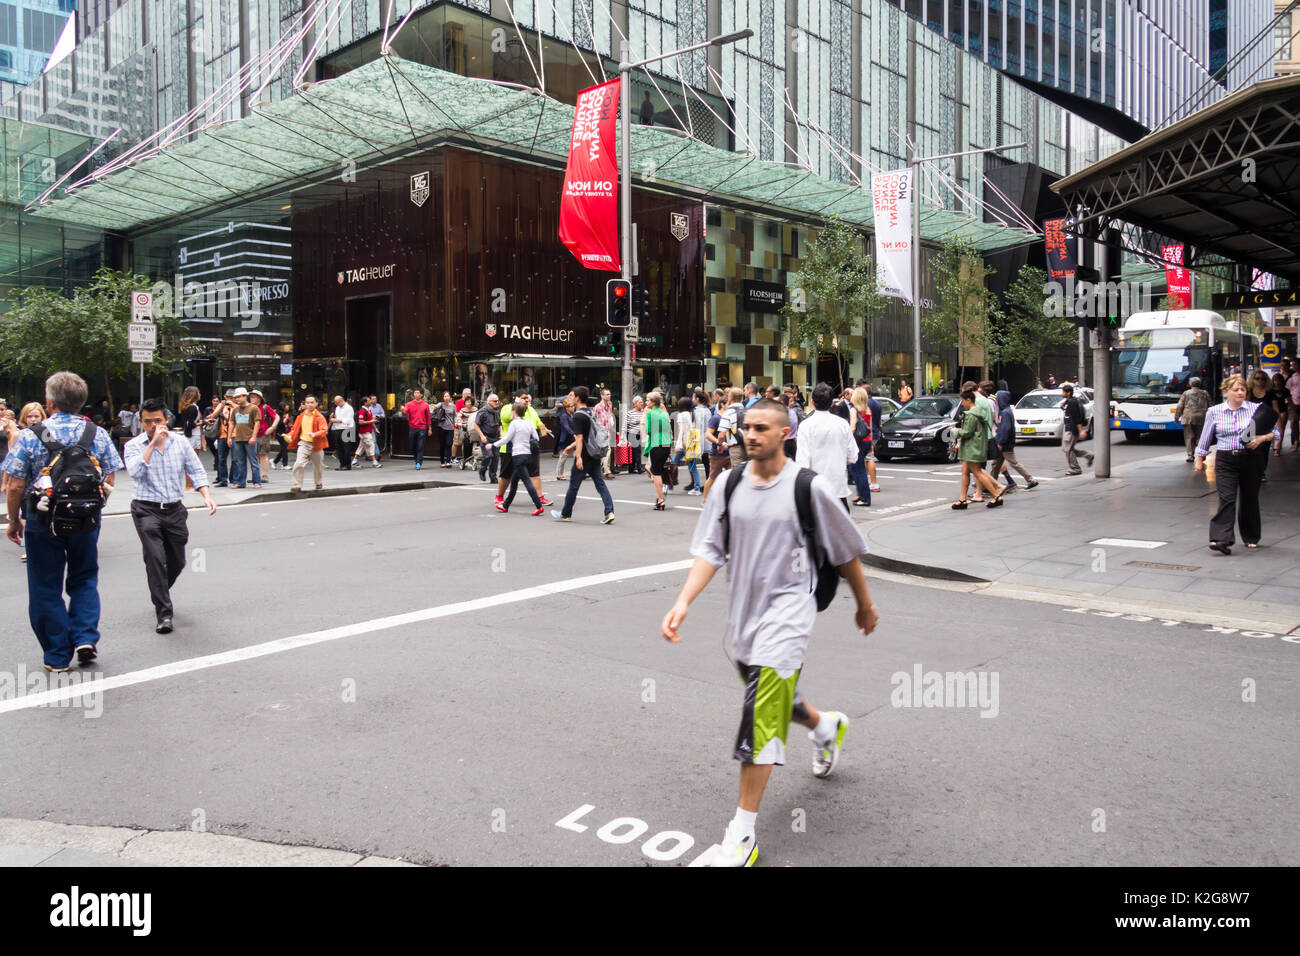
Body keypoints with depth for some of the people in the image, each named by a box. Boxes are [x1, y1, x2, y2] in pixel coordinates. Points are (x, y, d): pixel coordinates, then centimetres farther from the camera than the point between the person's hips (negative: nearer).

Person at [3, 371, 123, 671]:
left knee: (46, 588, 11)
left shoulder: (29, 436, -10)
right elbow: (109, 482, 0)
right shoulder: (98, 434, -4)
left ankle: (57, 656, 17)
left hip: (42, 523, -2)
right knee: (84, 579, 20)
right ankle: (85, 637, 5)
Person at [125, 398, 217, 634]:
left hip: (175, 510, 4)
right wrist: (153, 443, -20)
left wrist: (206, 496, -8)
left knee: (177, 562, 13)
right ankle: (163, 613, -11)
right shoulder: (134, 446, -2)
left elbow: (196, 471, 7)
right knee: (155, 558, -16)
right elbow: (135, 471, -20)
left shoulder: (181, 443, 6)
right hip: (146, 510, -4)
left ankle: (159, 595, 42)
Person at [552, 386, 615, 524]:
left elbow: (580, 437, -20)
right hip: (595, 455, 7)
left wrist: (579, 457, -23)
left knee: (574, 485, 6)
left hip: (584, 455, -7)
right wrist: (572, 445, 29)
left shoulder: (578, 416, -14)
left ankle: (565, 514, 19)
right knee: (600, 483, 5)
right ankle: (609, 512, -7)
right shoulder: (592, 412, 12)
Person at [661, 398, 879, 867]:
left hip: (787, 609, -5)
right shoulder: (731, 485, 1)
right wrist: (684, 601, -15)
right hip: (744, 611, 6)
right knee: (776, 698, 23)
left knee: (760, 715, -15)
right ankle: (826, 727, 58)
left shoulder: (809, 487, -11)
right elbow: (710, 550, -2)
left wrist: (865, 605, 10)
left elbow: (847, 552, 1)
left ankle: (743, 833, -6)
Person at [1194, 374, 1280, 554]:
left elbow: (1276, 431, 6)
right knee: (1227, 499, -11)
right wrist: (1199, 459, 14)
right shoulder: (1214, 412, 4)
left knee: (1249, 499, 10)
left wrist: (1262, 438, -12)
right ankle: (1222, 539, -18)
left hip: (1250, 460, 1)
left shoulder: (1256, 409, 3)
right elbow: (1205, 438, 13)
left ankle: (1251, 538, 25)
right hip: (1225, 460, -1)